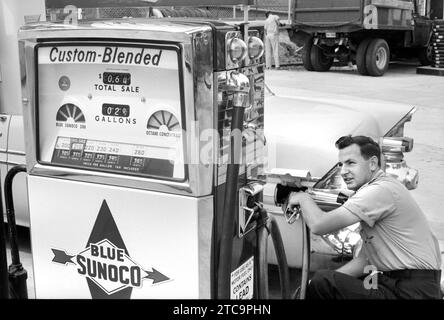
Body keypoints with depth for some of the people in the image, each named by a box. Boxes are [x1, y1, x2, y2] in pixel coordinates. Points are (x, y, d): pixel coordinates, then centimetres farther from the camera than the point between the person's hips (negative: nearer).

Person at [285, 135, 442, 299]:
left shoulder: (381, 190, -17)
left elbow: (319, 225, -21)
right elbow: (365, 258, 16)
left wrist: (303, 198, -1)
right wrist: (333, 277, 6)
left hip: (414, 290, -10)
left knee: (323, 283, -18)